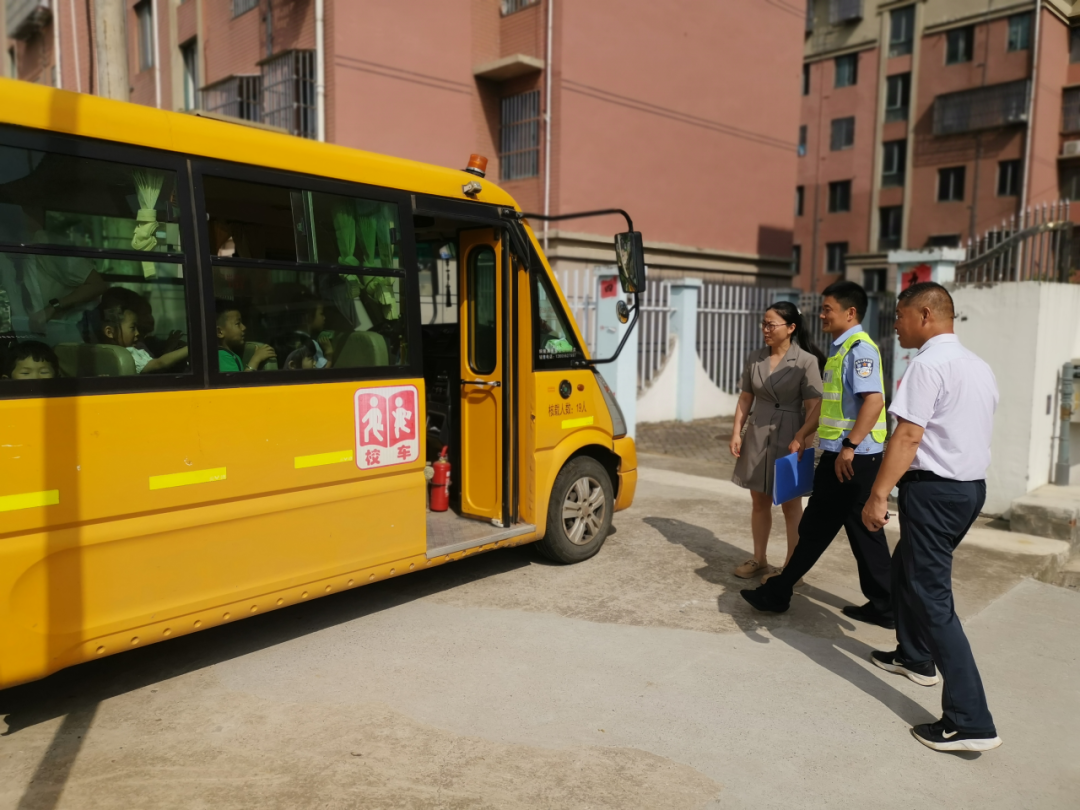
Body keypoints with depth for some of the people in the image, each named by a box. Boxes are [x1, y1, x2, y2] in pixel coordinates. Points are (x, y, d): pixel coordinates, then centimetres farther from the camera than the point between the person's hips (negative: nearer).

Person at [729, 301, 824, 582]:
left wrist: (800, 438, -24)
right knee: (759, 501, 13)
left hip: (788, 437, -5)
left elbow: (814, 408, -13)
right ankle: (759, 560, 25)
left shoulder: (806, 361, -10)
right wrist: (737, 432, 3)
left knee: (790, 505, 4)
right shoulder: (754, 359, 5)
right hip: (757, 436, 5)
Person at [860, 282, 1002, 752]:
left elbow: (908, 436, -23)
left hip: (934, 489, -10)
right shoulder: (979, 366, 12)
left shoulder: (928, 364, -17)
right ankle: (915, 657, 44)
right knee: (906, 568, 26)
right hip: (973, 485, 10)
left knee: (931, 596, -5)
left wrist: (878, 495, -22)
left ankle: (971, 722, -4)